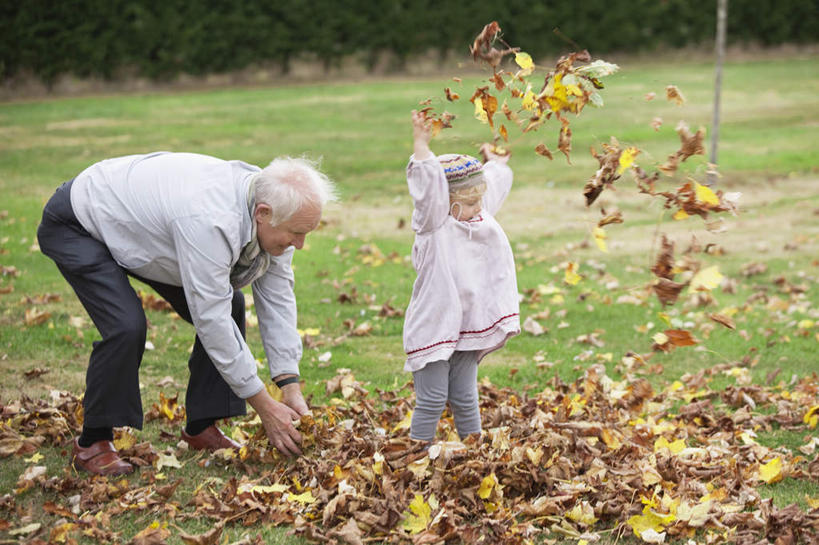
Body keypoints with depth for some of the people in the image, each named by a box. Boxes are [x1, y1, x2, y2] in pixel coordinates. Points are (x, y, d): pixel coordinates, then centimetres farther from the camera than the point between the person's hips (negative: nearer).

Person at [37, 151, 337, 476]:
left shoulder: (272, 211, -16)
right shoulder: (210, 221, -42)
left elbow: (277, 298, -7)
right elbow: (211, 320, -36)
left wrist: (291, 389, -13)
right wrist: (265, 407, -29)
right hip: (75, 226, -8)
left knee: (229, 305, -1)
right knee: (127, 326, -27)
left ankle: (200, 428, 10)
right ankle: (92, 443, -7)